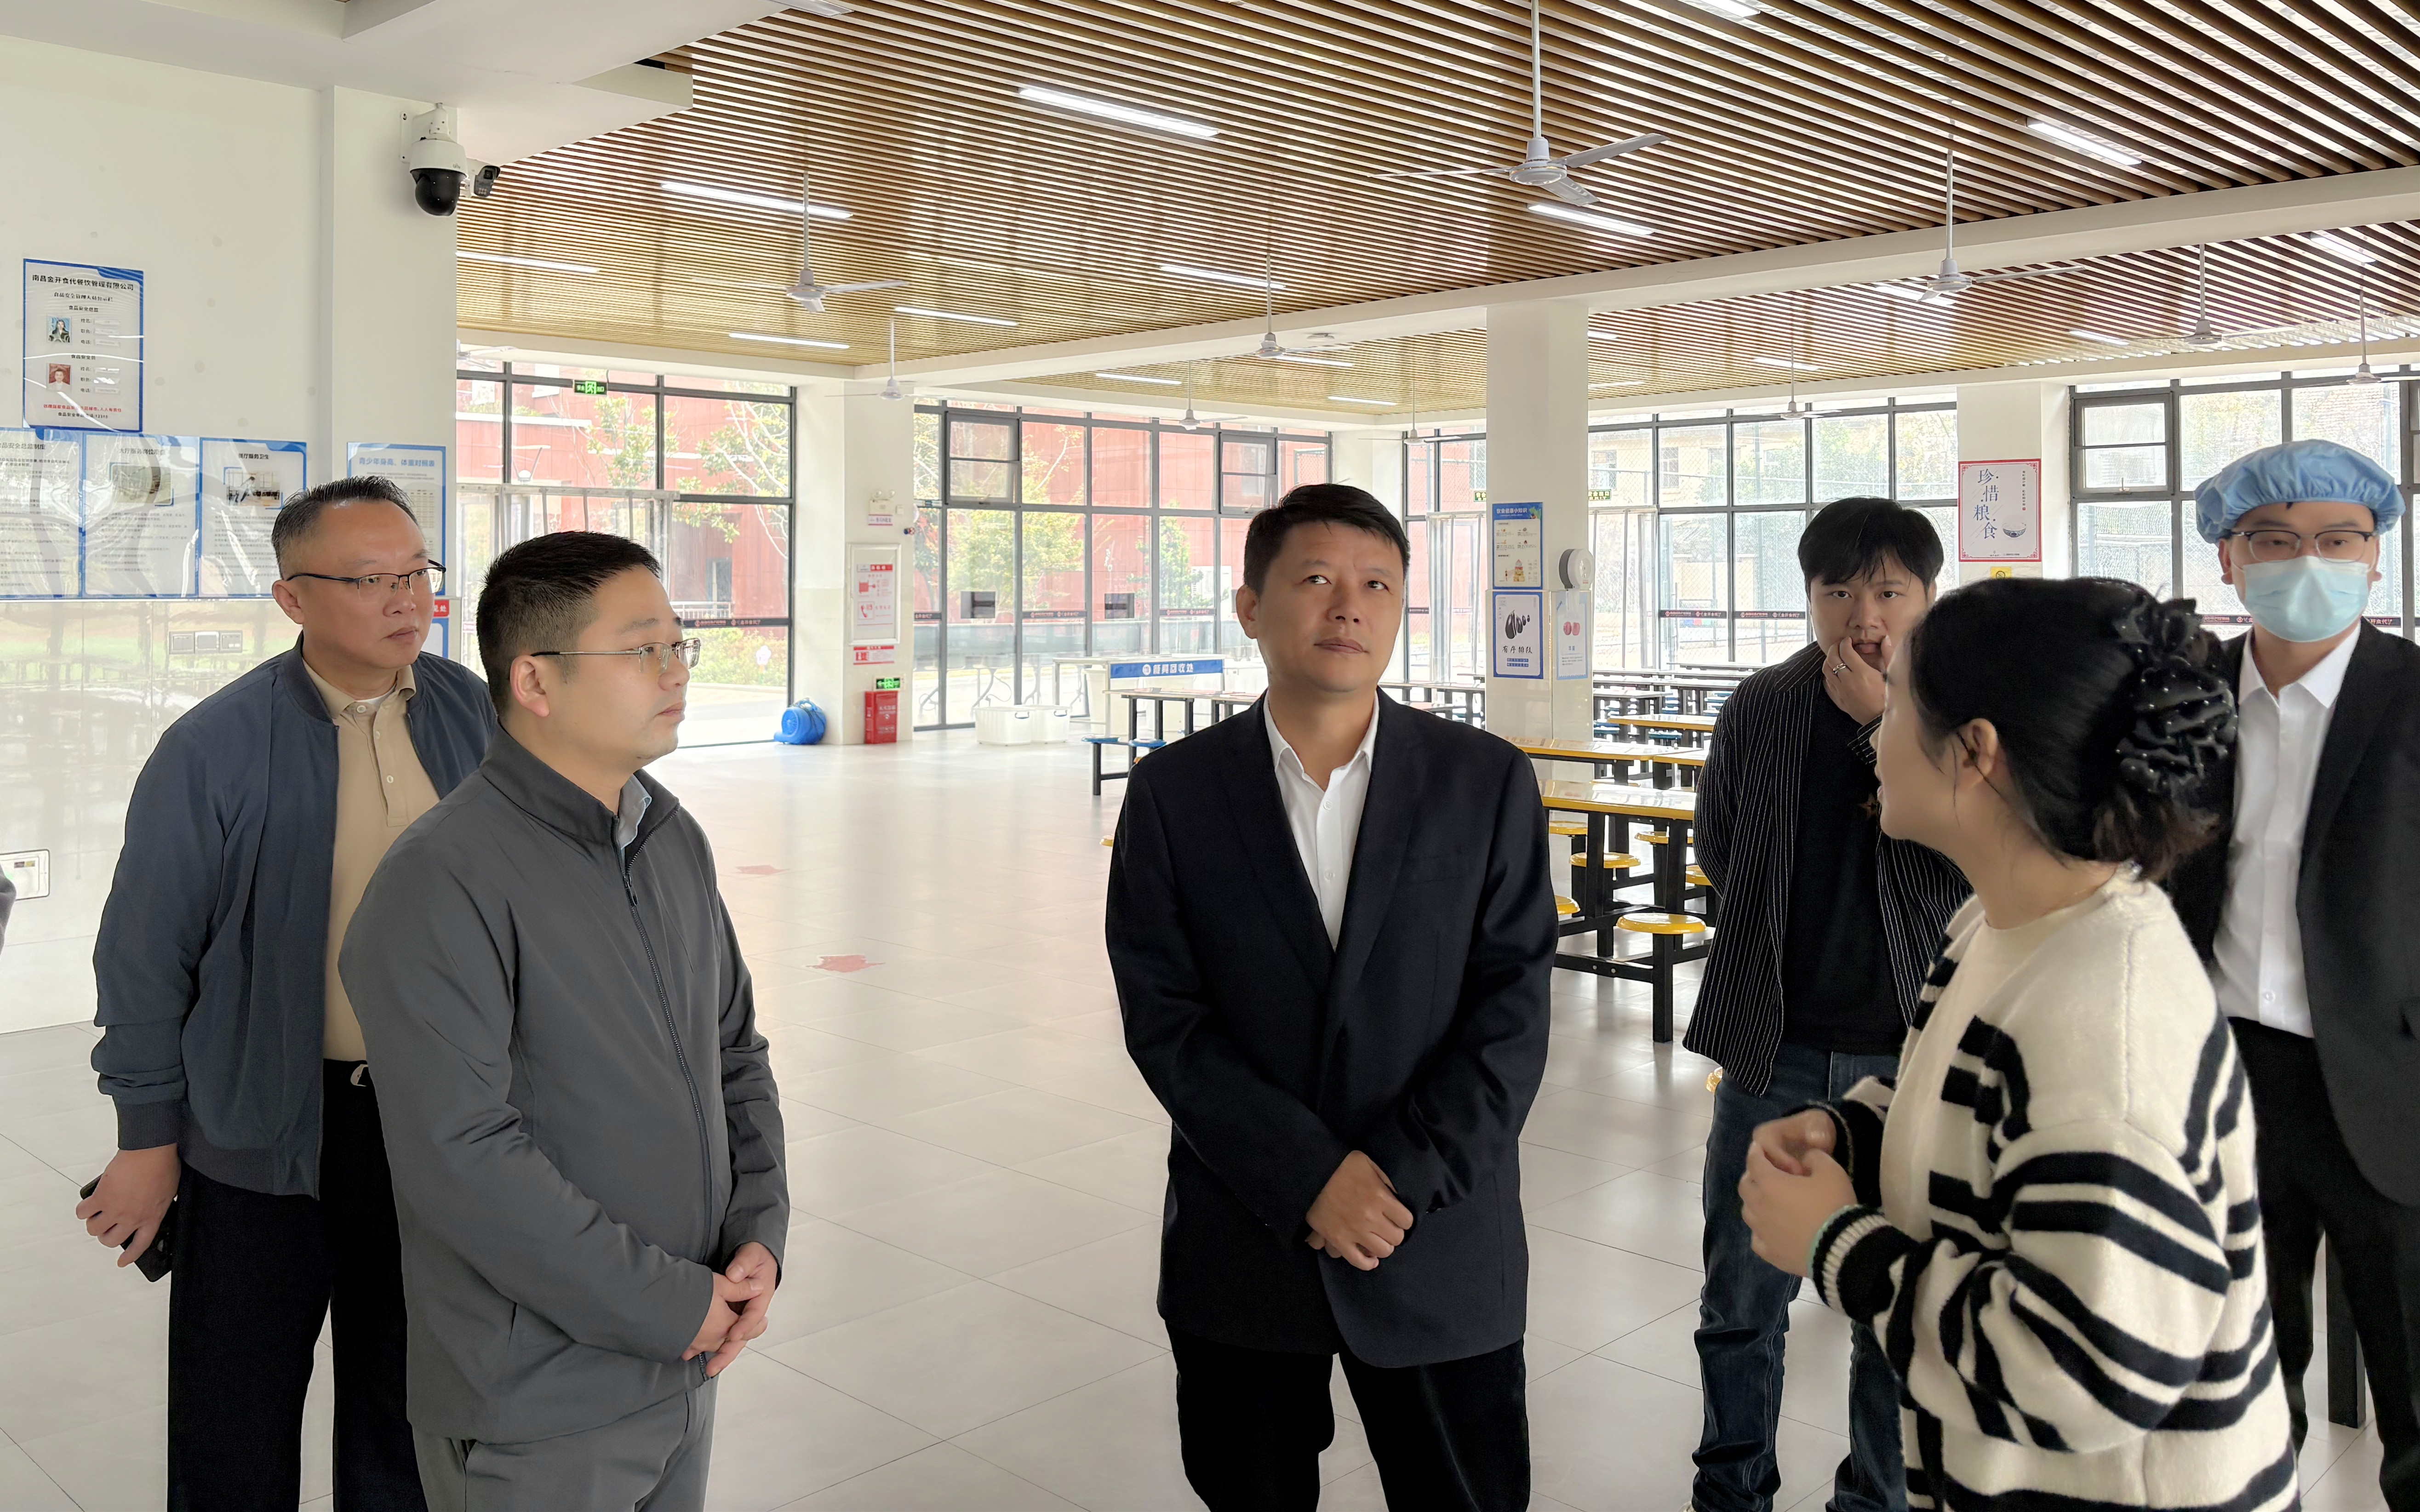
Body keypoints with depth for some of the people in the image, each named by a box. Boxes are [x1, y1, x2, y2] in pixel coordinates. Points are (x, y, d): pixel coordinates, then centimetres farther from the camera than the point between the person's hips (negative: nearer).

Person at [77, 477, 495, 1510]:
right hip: (266, 1131, -3)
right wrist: (148, 1139, -4)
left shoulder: (469, 713, -3)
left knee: (407, 1402, 21)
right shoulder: (215, 749, -14)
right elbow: (145, 956, -7)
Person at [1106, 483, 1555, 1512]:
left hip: (1442, 1254, 0)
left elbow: (1511, 1014, -6)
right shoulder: (1175, 791, -3)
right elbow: (1164, 1019, -8)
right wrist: (1310, 1178, -15)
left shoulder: (1487, 784, -3)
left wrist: (1399, 1176, -14)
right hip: (1239, 1256, 1)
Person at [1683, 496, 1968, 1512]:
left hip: (1908, 1052, -1)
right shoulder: (1759, 710, -1)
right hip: (1774, 1047, 2)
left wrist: (1882, 721, -21)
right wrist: (1791, 941, 4)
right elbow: (1718, 851, 9)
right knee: (1740, 1303, 13)